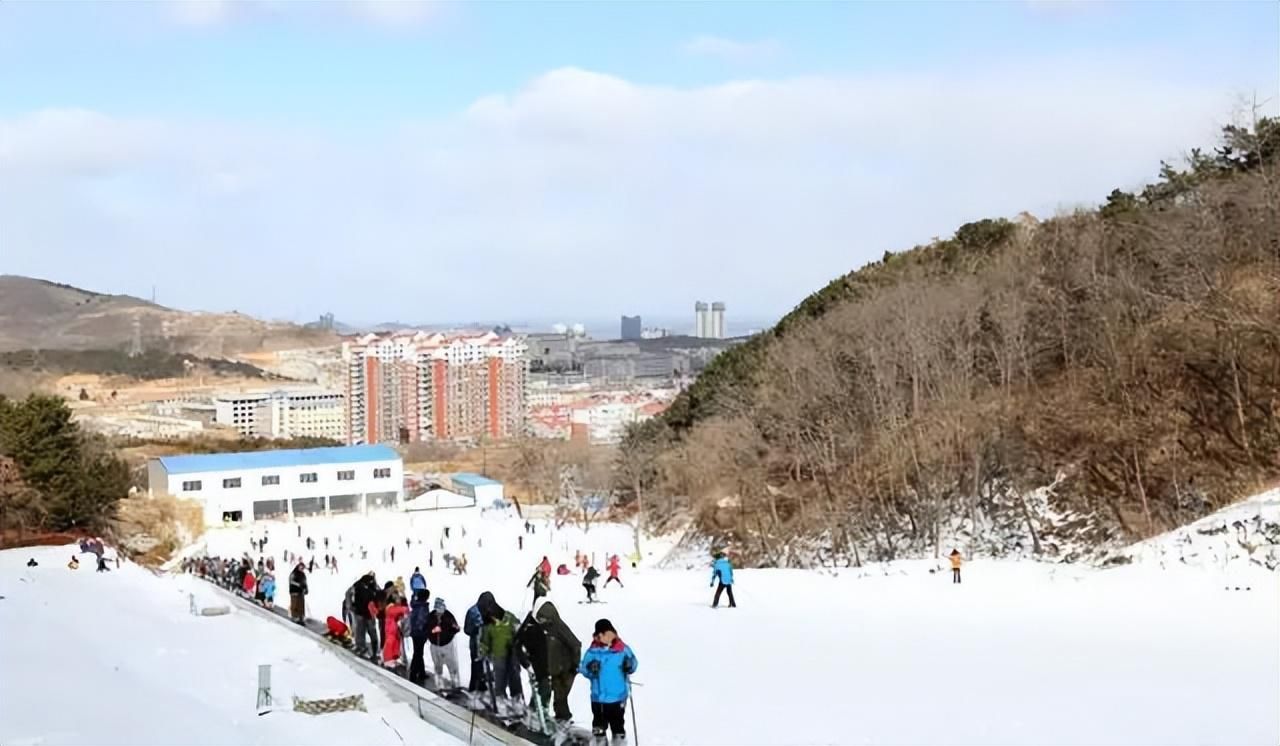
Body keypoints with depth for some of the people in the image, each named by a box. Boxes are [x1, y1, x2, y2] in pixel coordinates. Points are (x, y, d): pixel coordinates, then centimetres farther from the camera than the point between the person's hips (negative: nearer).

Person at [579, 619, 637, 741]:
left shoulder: (622, 649, -8)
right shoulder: (593, 651, -8)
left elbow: (633, 662, 1)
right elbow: (584, 668, -6)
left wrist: (629, 665, -21)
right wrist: (590, 669, -27)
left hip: (618, 696, 0)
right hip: (599, 696, 0)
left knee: (618, 722, 15)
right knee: (599, 724, 13)